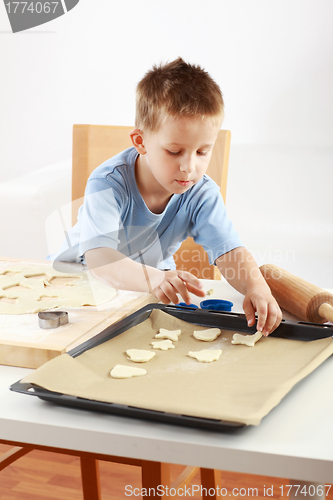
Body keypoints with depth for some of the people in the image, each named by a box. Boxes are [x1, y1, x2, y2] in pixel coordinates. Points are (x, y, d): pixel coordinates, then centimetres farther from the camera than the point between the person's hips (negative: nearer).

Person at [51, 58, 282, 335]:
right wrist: (153, 279, -64)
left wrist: (256, 287, -51)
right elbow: (98, 257, -44)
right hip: (80, 273, -3)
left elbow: (229, 250, -27)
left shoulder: (202, 194, -18)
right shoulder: (108, 184, -31)